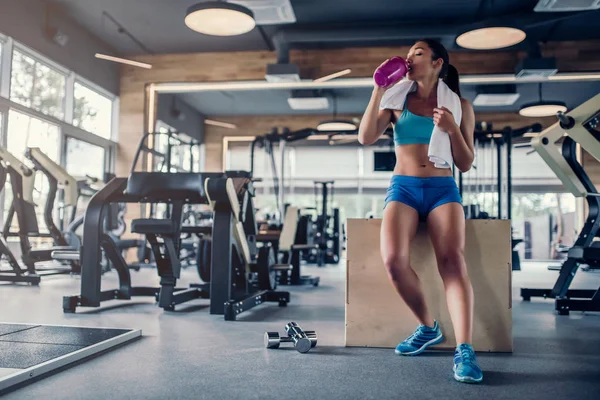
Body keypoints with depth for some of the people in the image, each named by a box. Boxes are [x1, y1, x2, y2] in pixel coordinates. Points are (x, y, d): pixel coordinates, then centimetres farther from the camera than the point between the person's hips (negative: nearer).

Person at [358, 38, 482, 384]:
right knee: (394, 260, -27)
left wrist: (453, 129, -10)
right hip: (404, 187, 0)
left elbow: (465, 164, 8)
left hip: (443, 189, 0)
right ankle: (429, 327, -4)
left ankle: (464, 350, -32)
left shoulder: (460, 106, 10)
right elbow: (366, 138, -2)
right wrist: (379, 89, -4)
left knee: (453, 258, -30)